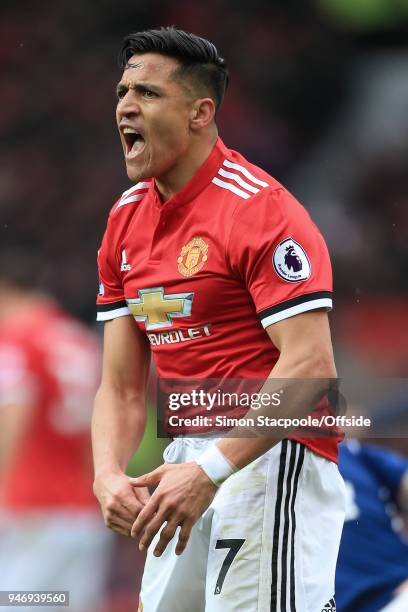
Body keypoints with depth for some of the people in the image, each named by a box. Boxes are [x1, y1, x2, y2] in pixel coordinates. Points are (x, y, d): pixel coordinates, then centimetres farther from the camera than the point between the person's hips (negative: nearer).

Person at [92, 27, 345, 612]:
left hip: (272, 456, -8)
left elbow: (311, 366, -23)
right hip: (188, 457, 8)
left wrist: (211, 471, -28)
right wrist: (109, 475, -10)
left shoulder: (260, 209, -15)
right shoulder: (126, 219, 9)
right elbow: (122, 388, 9)